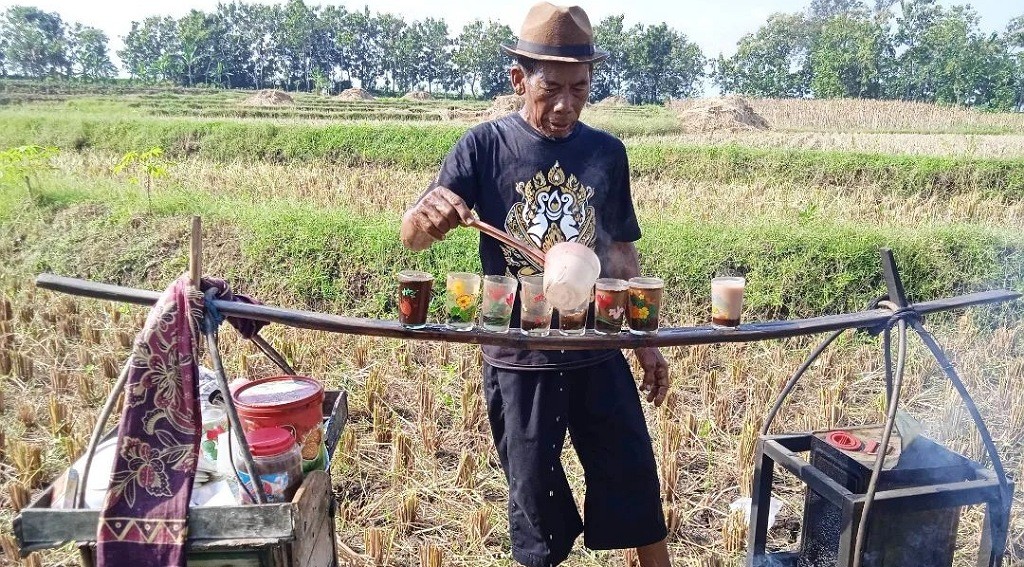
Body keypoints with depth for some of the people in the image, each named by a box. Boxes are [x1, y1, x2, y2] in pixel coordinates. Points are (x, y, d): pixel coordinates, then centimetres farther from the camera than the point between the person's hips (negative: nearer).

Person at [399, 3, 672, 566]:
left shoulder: (607, 152, 2)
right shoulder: (484, 145, -7)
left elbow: (621, 253, 10)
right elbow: (413, 236, -11)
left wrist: (646, 341, 10)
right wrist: (427, 215, -35)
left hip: (599, 353, 3)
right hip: (518, 358, -2)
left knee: (634, 478, 13)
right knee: (535, 491, 12)